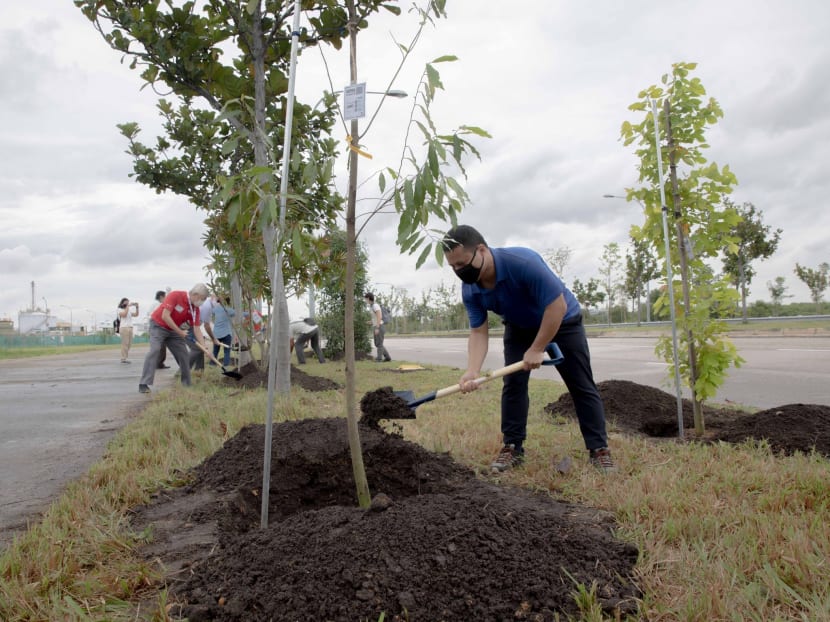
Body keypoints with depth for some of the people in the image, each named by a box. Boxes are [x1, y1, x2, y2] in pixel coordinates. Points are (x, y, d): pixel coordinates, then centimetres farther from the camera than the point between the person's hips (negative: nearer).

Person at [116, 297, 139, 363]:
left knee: (129, 343, 3)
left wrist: (137, 307, 1)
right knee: (125, 343, -11)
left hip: (130, 328, 7)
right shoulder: (120, 309, 4)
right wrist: (128, 306, -12)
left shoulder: (129, 310, 21)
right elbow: (124, 314, -15)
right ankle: (123, 358, -12)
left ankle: (125, 358, 6)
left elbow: (136, 315, 11)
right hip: (124, 328, -6)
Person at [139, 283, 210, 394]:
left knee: (184, 355, 1)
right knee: (155, 350, -24)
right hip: (158, 325, -6)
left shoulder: (195, 309, -7)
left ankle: (187, 384, 13)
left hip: (174, 330, 6)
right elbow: (165, 316, -28)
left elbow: (197, 329, -8)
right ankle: (144, 384, -25)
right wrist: (180, 332, -24)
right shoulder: (175, 295, -24)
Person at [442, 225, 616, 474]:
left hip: (562, 320, -4)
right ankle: (512, 447, 5)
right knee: (513, 384, -5)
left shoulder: (523, 262, -40)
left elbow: (558, 305, -35)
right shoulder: (469, 290, -20)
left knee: (581, 385, -2)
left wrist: (537, 349, -30)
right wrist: (473, 371, -34)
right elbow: (478, 332, -18)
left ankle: (599, 449, 6)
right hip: (519, 327, 5)